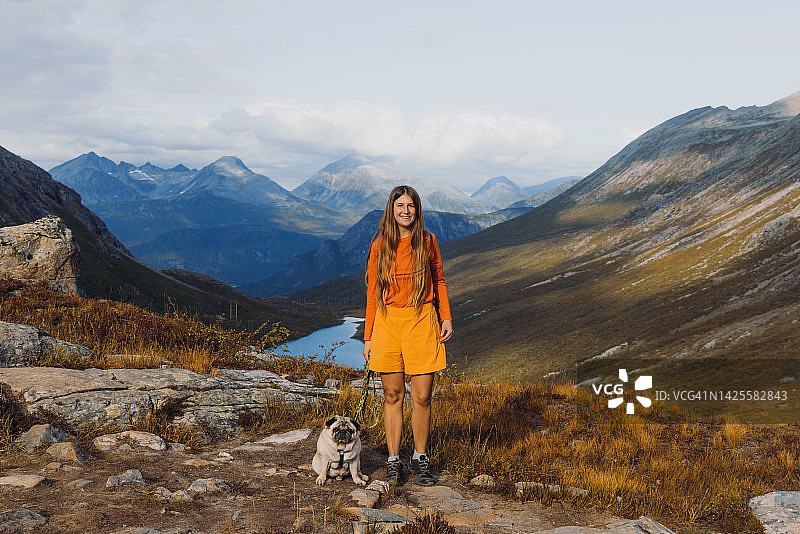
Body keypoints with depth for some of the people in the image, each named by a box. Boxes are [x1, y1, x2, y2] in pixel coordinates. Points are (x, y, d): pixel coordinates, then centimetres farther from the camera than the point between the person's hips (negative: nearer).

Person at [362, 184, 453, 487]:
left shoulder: (427, 241, 4)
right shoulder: (380, 245, 4)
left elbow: (438, 280, 14)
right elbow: (373, 291, 6)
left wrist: (446, 317, 2)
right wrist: (368, 337, 4)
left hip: (421, 321, 0)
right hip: (387, 322, 0)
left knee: (422, 397, 1)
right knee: (393, 396, 6)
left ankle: (420, 459, 18)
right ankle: (393, 463, 15)